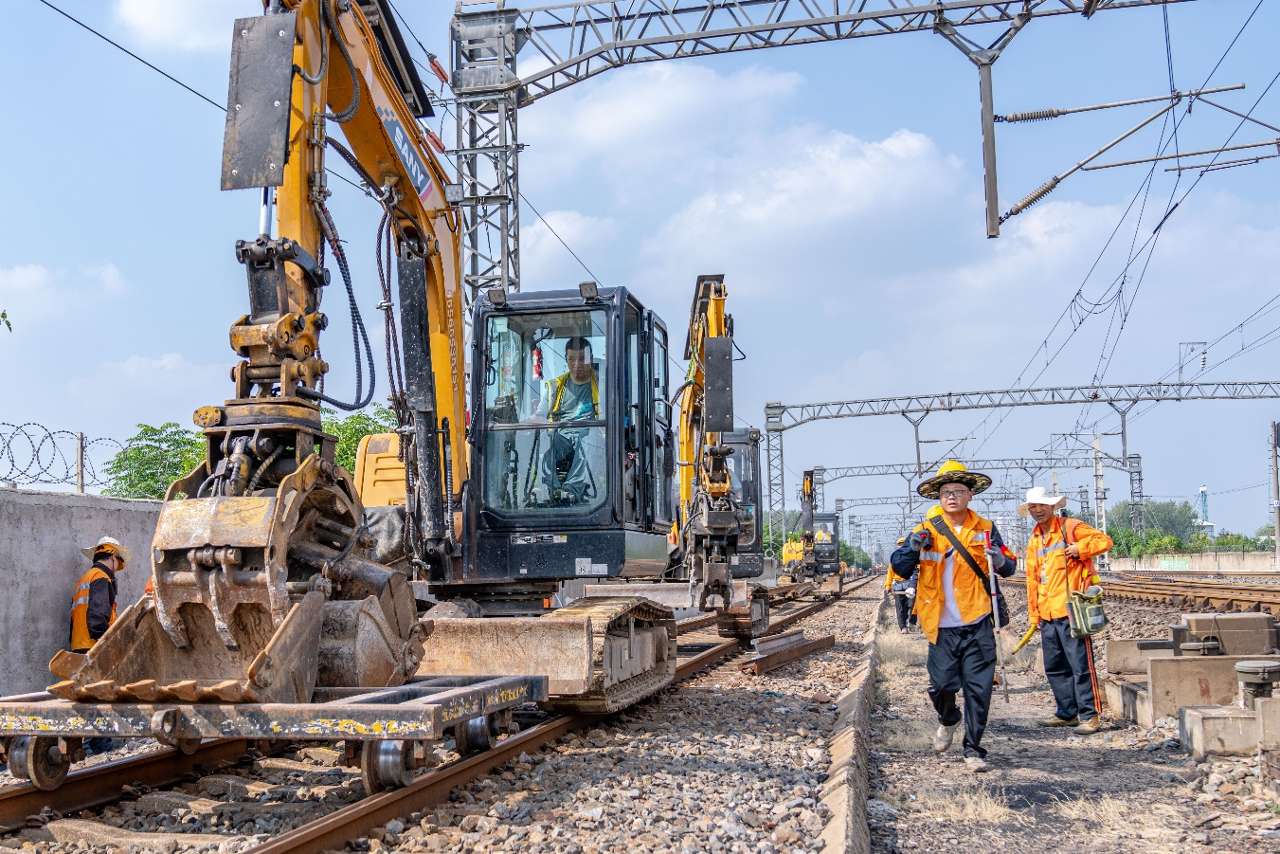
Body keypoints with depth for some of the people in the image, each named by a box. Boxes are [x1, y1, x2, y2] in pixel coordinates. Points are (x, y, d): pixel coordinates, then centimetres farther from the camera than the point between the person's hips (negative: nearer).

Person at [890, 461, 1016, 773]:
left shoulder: (985, 529, 5)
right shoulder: (926, 530, 3)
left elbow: (1009, 567, 9)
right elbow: (899, 568, 1)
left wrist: (1000, 560, -14)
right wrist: (912, 547, -18)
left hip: (978, 625, 0)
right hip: (942, 627, 0)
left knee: (978, 689, -1)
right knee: (942, 685, 2)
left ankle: (973, 749, 13)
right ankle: (948, 720, 35)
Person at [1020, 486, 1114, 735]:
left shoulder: (1070, 527, -2)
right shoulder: (1034, 540, 18)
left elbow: (1104, 540, -6)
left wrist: (1080, 549, -20)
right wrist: (1034, 614, 17)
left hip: (1071, 611, -8)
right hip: (1047, 615, 8)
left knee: (1081, 665, -6)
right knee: (1054, 667, 13)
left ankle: (1089, 716, -1)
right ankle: (1067, 713, 24)